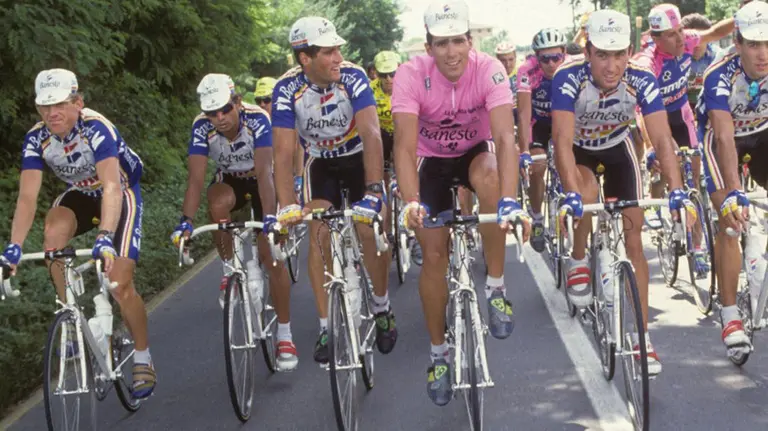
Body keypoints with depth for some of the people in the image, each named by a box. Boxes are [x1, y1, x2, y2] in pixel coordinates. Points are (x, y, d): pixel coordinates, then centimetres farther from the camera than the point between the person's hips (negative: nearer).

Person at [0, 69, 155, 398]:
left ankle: (143, 361, 6)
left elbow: (112, 187, -44)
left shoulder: (97, 129, -33)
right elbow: (27, 196, -24)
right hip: (81, 195, 4)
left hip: (121, 195, -4)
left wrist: (105, 237, -58)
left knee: (120, 285, -15)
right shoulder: (36, 139, -20)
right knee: (54, 233, -30)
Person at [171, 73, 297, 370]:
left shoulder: (257, 120, -32)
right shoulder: (202, 128, -25)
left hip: (260, 182, -2)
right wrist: (186, 220, -43)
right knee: (217, 205, -36)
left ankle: (284, 336, -3)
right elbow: (196, 178, -30)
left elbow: (264, 171, -40)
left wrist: (269, 216, -52)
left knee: (271, 256, -13)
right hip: (229, 181, 2)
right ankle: (230, 271, -11)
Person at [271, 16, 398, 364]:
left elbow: (371, 133, -37)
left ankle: (382, 306, 12)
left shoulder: (353, 78, -29)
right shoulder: (288, 89, -25)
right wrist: (287, 206, -38)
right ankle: (327, 327, -4)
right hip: (320, 163, 1)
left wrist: (374, 191, -47)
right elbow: (283, 152, -27)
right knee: (319, 234, -13)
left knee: (369, 229, -13)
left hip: (358, 157, -1)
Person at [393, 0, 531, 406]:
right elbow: (405, 144, -36)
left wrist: (509, 201, -54)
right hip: (432, 160, 1)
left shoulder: (489, 69, -29)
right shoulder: (411, 75, -28)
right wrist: (411, 203, -52)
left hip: (475, 152, -1)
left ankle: (495, 287, -21)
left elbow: (505, 137, -39)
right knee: (434, 253, -8)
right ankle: (438, 352, 12)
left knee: (488, 173, -36)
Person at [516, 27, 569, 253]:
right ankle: (537, 219, 3)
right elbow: (524, 114, -37)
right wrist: (524, 152, -47)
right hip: (537, 121, -1)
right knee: (537, 167, -17)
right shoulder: (528, 71, -32)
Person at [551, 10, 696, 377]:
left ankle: (643, 335, 4)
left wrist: (676, 190, -48)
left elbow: (662, 139, -34)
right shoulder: (569, 78, -36)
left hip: (616, 147, 2)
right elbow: (563, 140, -43)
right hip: (577, 148, -2)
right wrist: (571, 195, -56)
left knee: (633, 238, -3)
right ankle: (578, 262, -3)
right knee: (587, 197, -35)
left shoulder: (642, 81, -30)